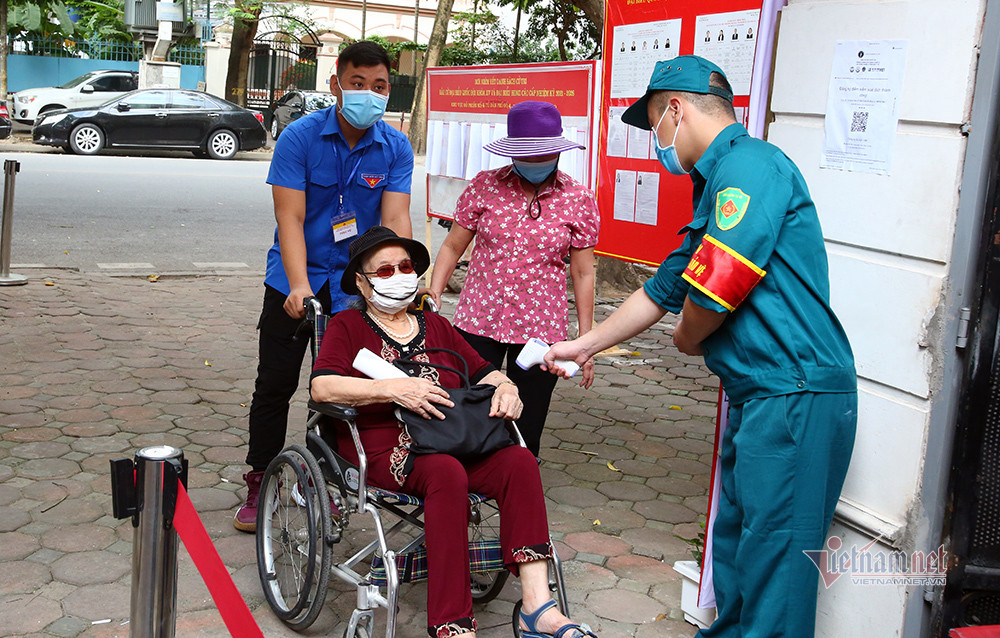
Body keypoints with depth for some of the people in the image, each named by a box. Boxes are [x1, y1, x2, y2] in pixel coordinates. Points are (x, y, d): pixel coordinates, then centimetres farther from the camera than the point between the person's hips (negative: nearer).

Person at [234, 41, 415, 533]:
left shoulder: (396, 148, -7)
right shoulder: (300, 136, -13)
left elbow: (395, 220, -14)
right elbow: (290, 218, -19)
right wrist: (299, 286, -31)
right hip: (295, 279, -1)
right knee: (275, 385, 3)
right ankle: (259, 484, 19)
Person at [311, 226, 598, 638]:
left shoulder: (437, 327, 26)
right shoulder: (346, 327, 11)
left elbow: (484, 373, 23)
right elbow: (322, 387, -6)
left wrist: (505, 389, -2)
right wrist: (394, 390, -18)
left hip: (452, 444, 5)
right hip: (383, 450, -4)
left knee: (519, 461, -25)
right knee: (447, 473, -37)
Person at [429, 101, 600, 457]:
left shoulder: (578, 201, 0)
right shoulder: (485, 186, 1)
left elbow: (582, 273, 4)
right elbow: (453, 246, 7)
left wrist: (586, 341, 4)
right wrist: (433, 293, -7)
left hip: (541, 329, 0)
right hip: (478, 322, 0)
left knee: (526, 433, 7)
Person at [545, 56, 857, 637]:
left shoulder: (747, 164, -13)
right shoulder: (718, 180, 21)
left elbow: (714, 289, -21)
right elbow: (665, 288, 27)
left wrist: (686, 339, 2)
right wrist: (584, 345, 32)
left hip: (795, 397, -10)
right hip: (756, 394, 10)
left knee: (773, 564, -3)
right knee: (735, 545, 19)